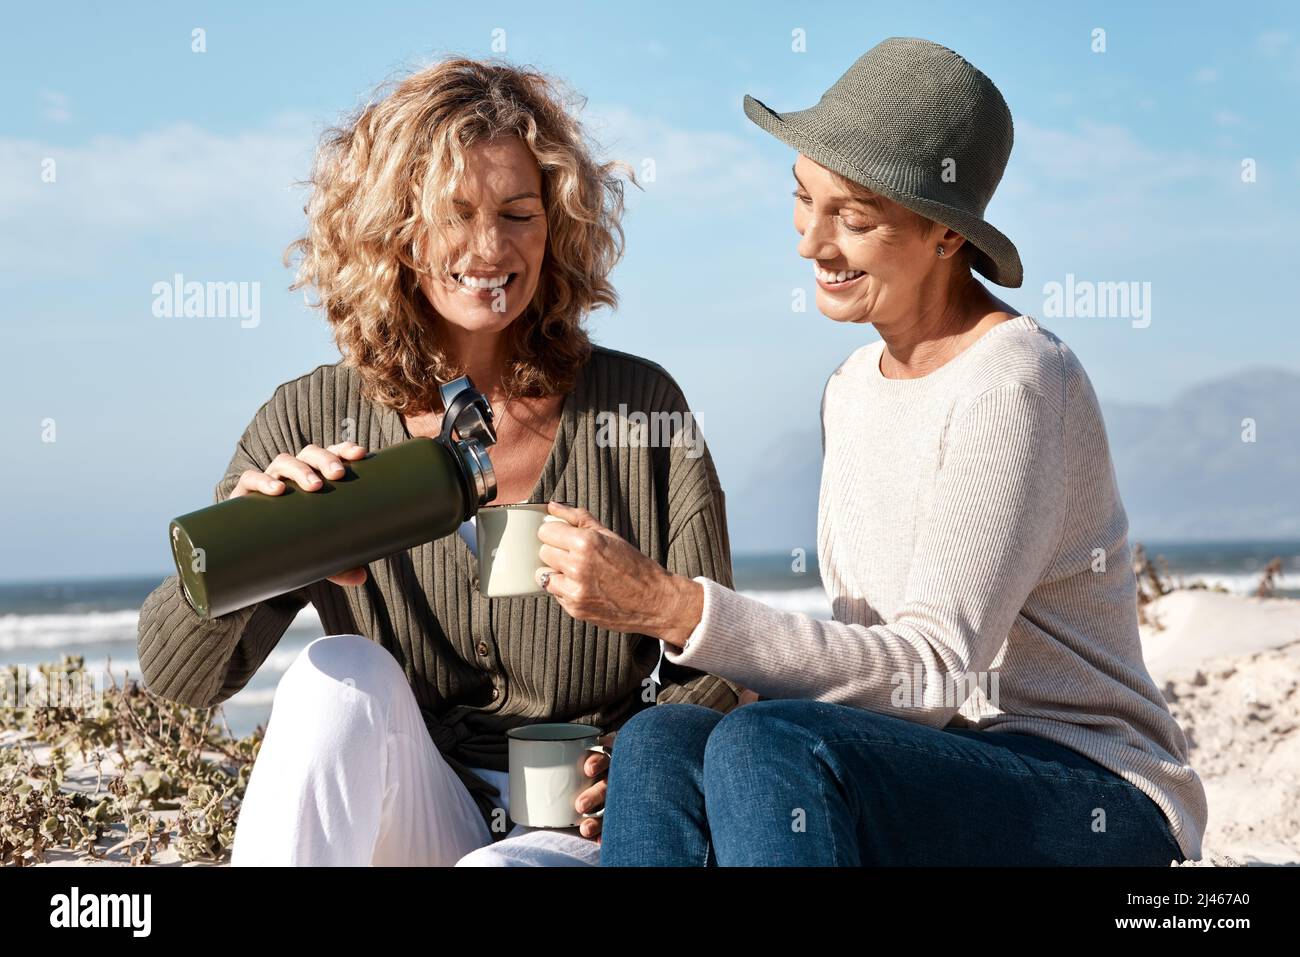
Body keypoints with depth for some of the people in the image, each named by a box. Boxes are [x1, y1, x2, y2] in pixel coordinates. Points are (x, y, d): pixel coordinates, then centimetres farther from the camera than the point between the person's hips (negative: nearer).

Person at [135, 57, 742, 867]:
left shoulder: (642, 407, -4)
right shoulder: (315, 424, -2)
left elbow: (713, 663, 0)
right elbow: (180, 677, -6)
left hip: (581, 833, -3)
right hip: (409, 823, 3)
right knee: (345, 673, -28)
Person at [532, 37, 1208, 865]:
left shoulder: (1014, 385, -17)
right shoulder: (854, 388, 10)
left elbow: (934, 674, -23)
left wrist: (673, 607, -32)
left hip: (1101, 804, -7)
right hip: (945, 773, 7)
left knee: (767, 744, -31)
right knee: (659, 744, -20)